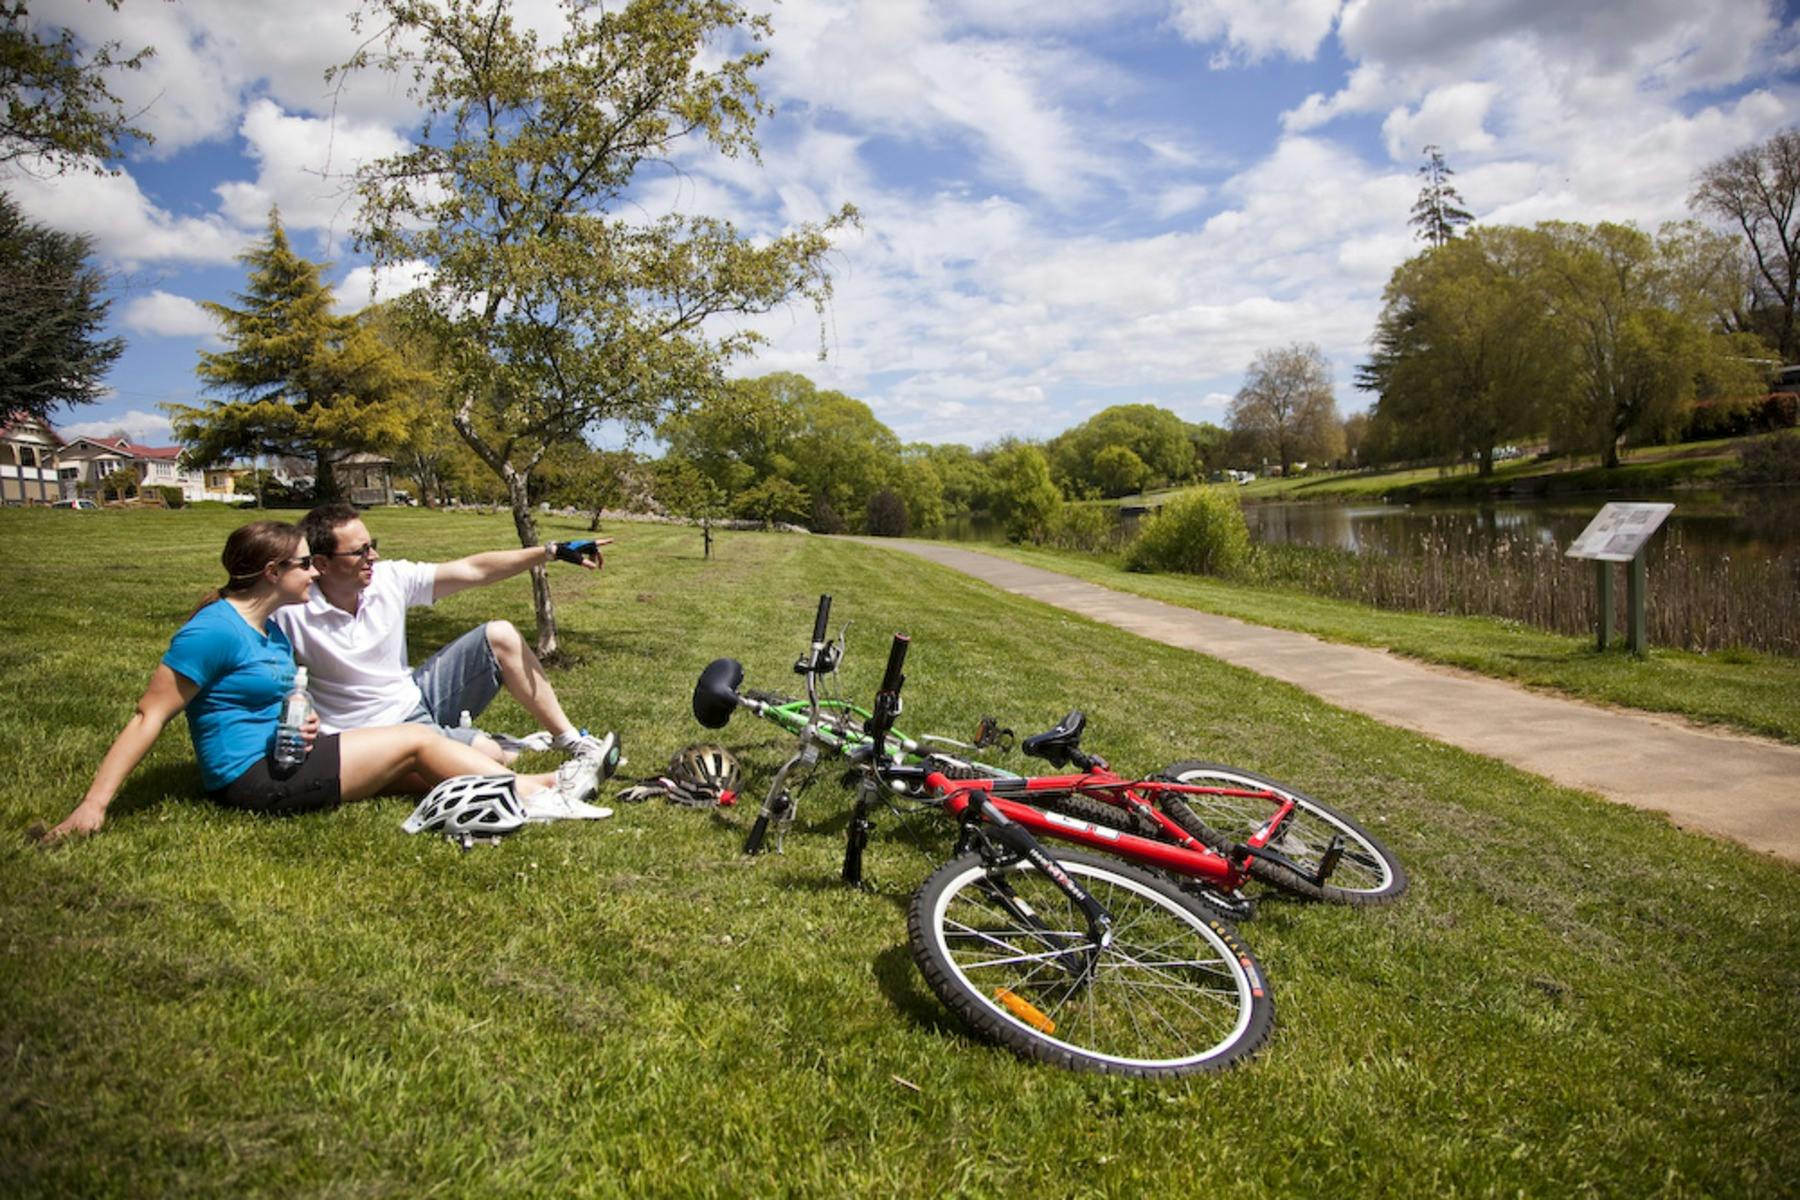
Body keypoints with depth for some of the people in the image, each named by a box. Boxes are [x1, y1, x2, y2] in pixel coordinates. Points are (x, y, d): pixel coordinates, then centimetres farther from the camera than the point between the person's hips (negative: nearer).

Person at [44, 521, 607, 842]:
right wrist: (93, 804, -21)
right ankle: (535, 792, -4)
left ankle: (541, 787, -4)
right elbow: (149, 716, -17)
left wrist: (301, 721, 3)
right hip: (256, 778, -9)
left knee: (419, 766, -2)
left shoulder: (274, 627, 12)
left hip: (284, 757, 9)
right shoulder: (214, 629, -16)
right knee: (417, 740, -10)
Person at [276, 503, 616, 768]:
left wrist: (552, 551, -11)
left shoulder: (389, 578, -6)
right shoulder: (292, 613, -19)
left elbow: (473, 570, -7)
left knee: (499, 636, -6)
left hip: (416, 696, 7)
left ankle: (573, 741, -2)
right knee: (486, 755, -30)